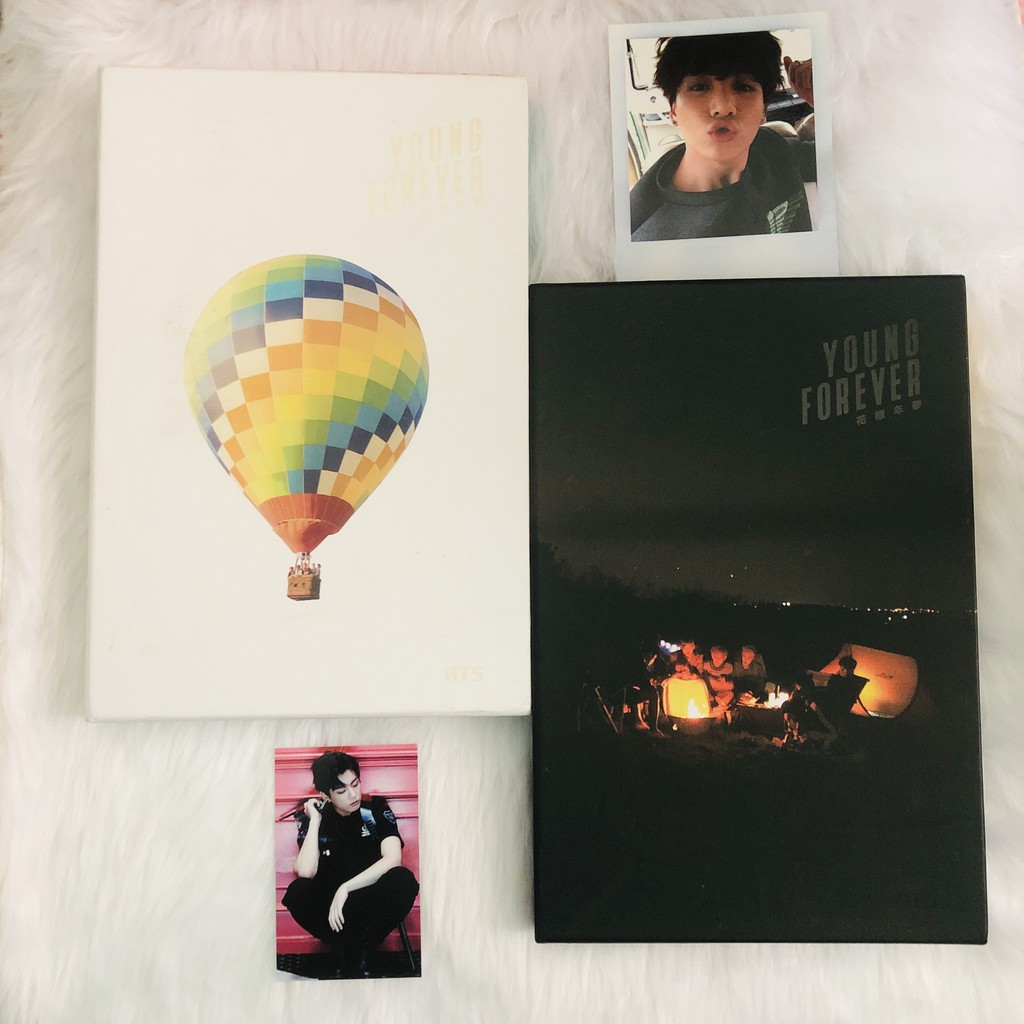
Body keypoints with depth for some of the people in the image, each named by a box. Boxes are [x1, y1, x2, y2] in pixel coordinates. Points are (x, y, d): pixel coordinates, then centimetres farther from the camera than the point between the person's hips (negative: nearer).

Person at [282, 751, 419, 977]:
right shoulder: (311, 819, -7)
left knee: (403, 880, -33)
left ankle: (352, 959, -14)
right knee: (296, 892, -30)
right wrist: (315, 821, -21)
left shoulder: (376, 808, -10)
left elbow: (393, 859, -24)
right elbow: (305, 872, -23)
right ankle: (356, 956, -14)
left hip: (372, 901, -1)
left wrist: (346, 888, -30)